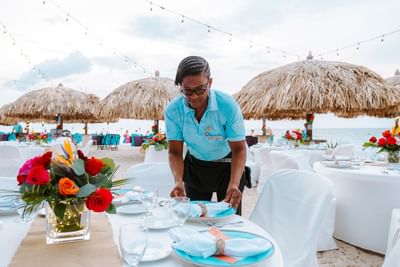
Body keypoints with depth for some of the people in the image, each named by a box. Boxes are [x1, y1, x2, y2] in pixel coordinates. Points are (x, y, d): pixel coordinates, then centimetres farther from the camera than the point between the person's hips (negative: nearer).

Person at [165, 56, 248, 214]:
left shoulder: (228, 106, -27)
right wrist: (178, 181, -34)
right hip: (195, 166, 2)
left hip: (227, 166, -2)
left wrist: (234, 183, -38)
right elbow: (175, 151, -17)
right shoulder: (173, 110, -20)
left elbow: (239, 149, -24)